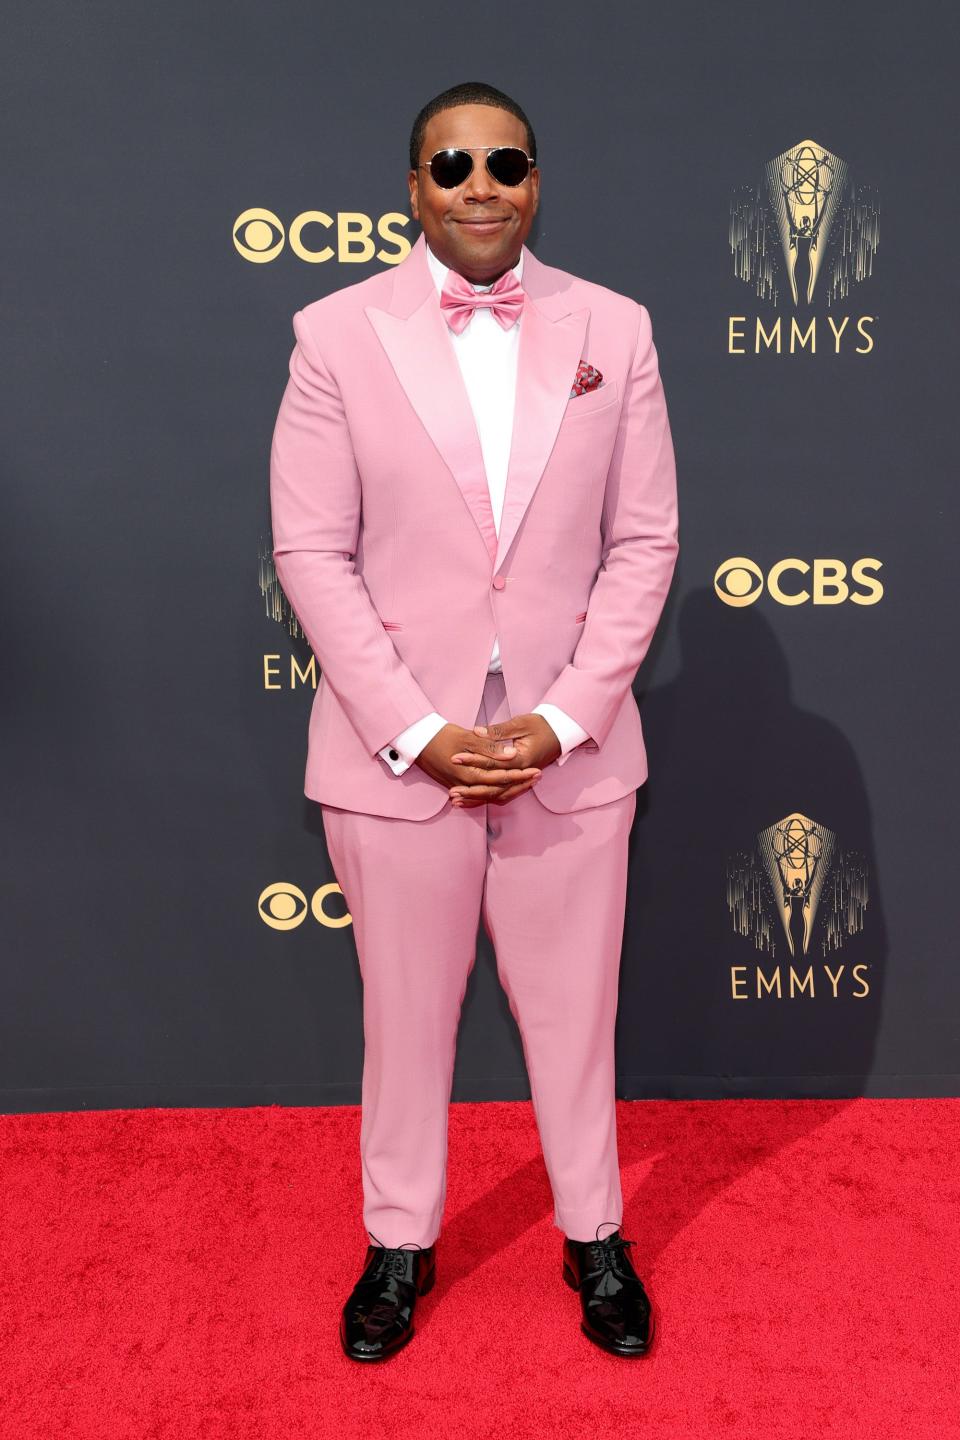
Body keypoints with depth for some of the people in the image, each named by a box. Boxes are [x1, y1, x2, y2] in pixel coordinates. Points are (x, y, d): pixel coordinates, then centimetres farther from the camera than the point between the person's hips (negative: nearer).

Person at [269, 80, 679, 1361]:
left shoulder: (615, 330, 2)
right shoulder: (335, 334, -2)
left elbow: (644, 543, 1)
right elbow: (311, 552, -5)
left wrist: (565, 720, -9)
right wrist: (416, 731, -12)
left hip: (571, 748, 1)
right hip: (396, 748, -1)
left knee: (573, 1010, 15)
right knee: (405, 1013, 15)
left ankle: (594, 1237, 38)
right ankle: (401, 1242, 37)